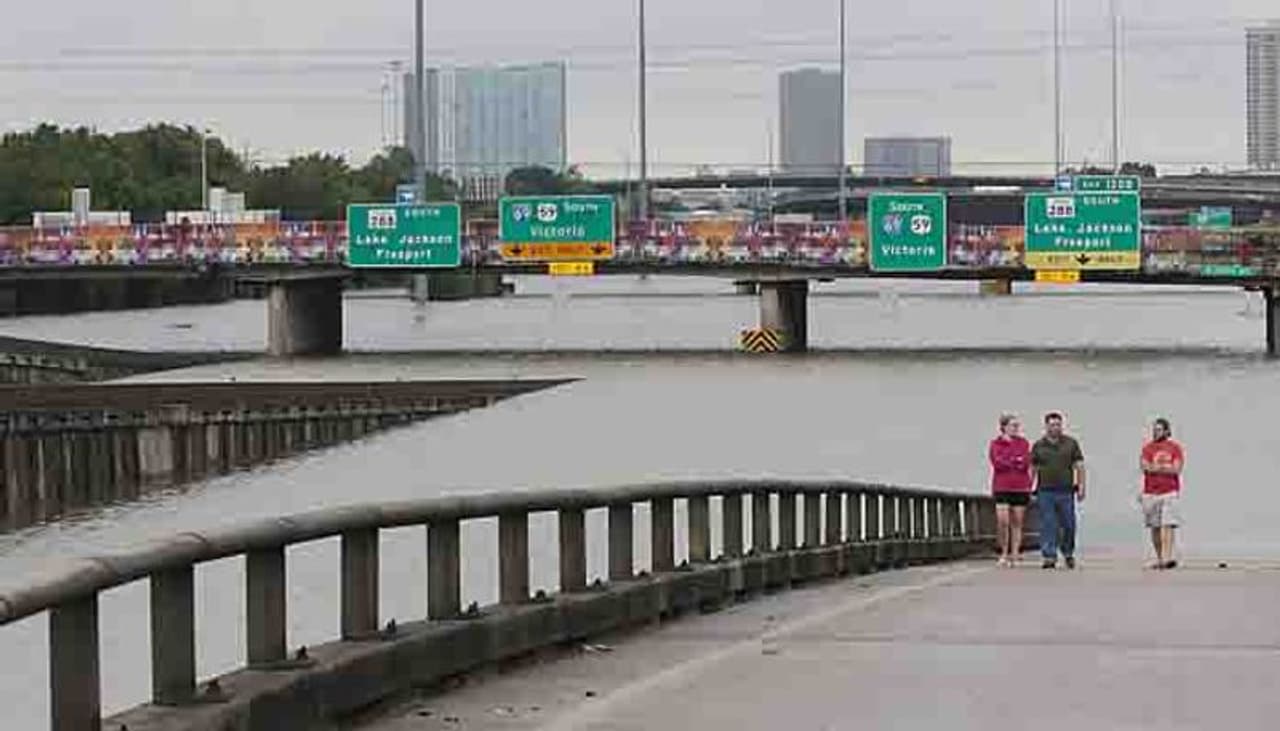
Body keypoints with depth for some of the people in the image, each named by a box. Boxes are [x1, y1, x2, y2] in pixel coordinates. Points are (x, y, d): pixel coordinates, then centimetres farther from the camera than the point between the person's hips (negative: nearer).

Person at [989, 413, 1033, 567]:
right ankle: (1004, 553, 5)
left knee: (1017, 523, 2)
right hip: (1002, 488, -2)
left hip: (1020, 488, 2)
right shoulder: (995, 444, 5)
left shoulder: (1023, 443, 10)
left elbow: (1026, 464, -1)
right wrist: (1017, 461, -5)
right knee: (1003, 522, -10)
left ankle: (1014, 555, 5)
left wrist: (1007, 462, -7)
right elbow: (997, 463, -8)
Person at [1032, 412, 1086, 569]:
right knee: (1047, 525, -3)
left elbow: (1079, 466, 6)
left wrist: (1081, 487, -2)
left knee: (1068, 525, 3)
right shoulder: (1038, 446, 8)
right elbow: (1033, 469, 11)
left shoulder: (1071, 444, 7)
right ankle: (1049, 557, -2)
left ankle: (1068, 553, 23)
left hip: (1066, 491, 0)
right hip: (1045, 491, 0)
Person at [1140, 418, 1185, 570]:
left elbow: (1177, 469, -5)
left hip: (1170, 492, -3)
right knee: (1155, 527, 5)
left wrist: (1155, 467, -8)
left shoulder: (1175, 447, 5)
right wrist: (1166, 467, -10)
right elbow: (1145, 468, -2)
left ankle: (1167, 558, -21)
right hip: (1151, 492, 3)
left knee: (1168, 526, -12)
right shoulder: (1147, 448, 10)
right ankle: (1159, 558, 12)